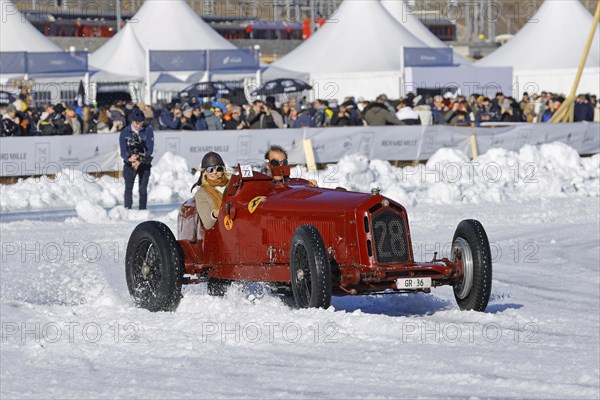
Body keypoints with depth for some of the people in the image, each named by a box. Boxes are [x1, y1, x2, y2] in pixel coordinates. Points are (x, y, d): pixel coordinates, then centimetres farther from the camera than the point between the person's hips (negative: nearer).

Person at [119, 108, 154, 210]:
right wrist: (129, 159, -29)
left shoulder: (148, 131, -3)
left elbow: (150, 149, -8)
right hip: (130, 164, 0)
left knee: (143, 189, -2)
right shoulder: (125, 133, -2)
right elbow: (123, 151, -7)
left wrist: (140, 161, -21)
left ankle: (142, 210, 3)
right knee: (129, 187, -12)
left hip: (144, 163, 0)